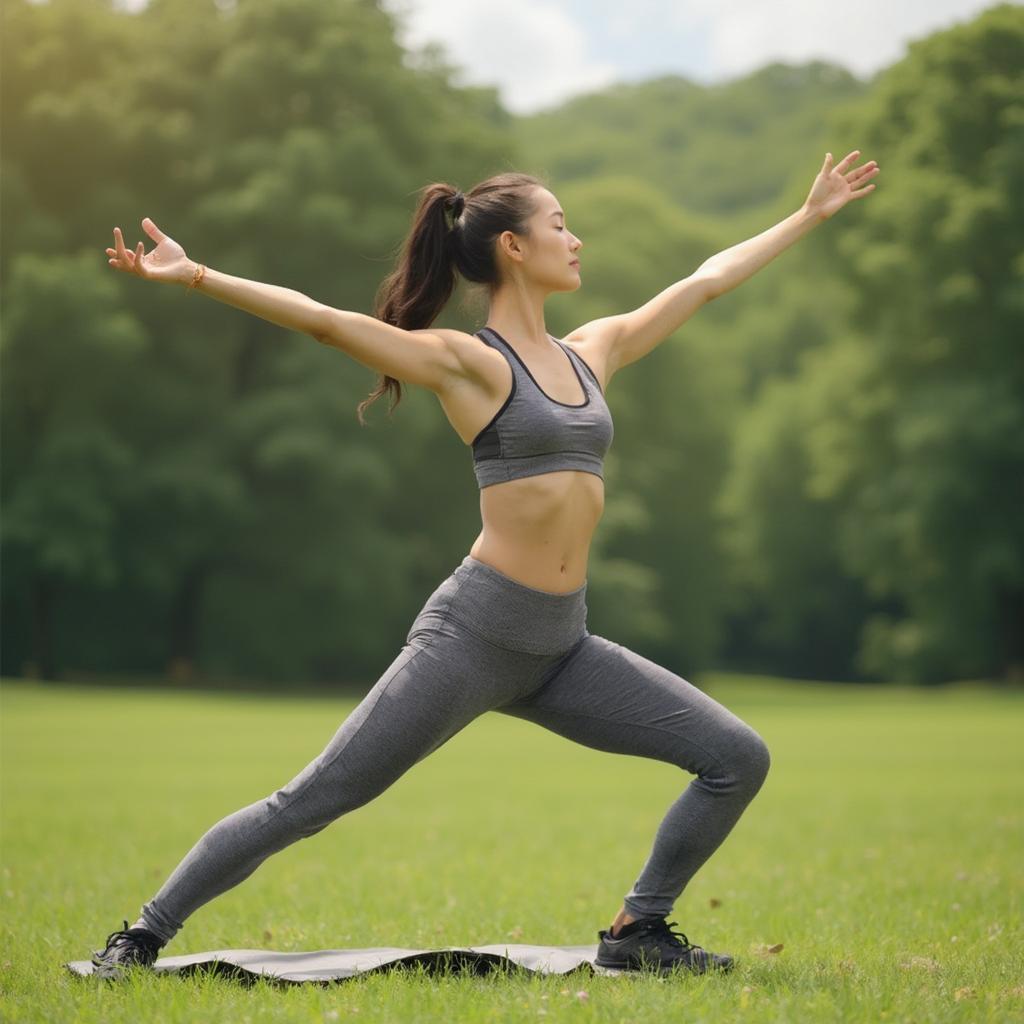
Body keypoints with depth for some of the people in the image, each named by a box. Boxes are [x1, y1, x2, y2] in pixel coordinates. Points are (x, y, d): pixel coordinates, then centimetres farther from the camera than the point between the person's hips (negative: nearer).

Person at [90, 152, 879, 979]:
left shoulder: (595, 351, 13)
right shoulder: (466, 362, -6)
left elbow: (708, 280, 22)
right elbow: (322, 319, -15)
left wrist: (811, 214, 30)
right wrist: (193, 276, -24)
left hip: (564, 648, 7)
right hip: (474, 632, -7)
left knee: (739, 758, 1)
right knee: (312, 802, -7)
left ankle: (637, 932, 14)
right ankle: (143, 935, 5)